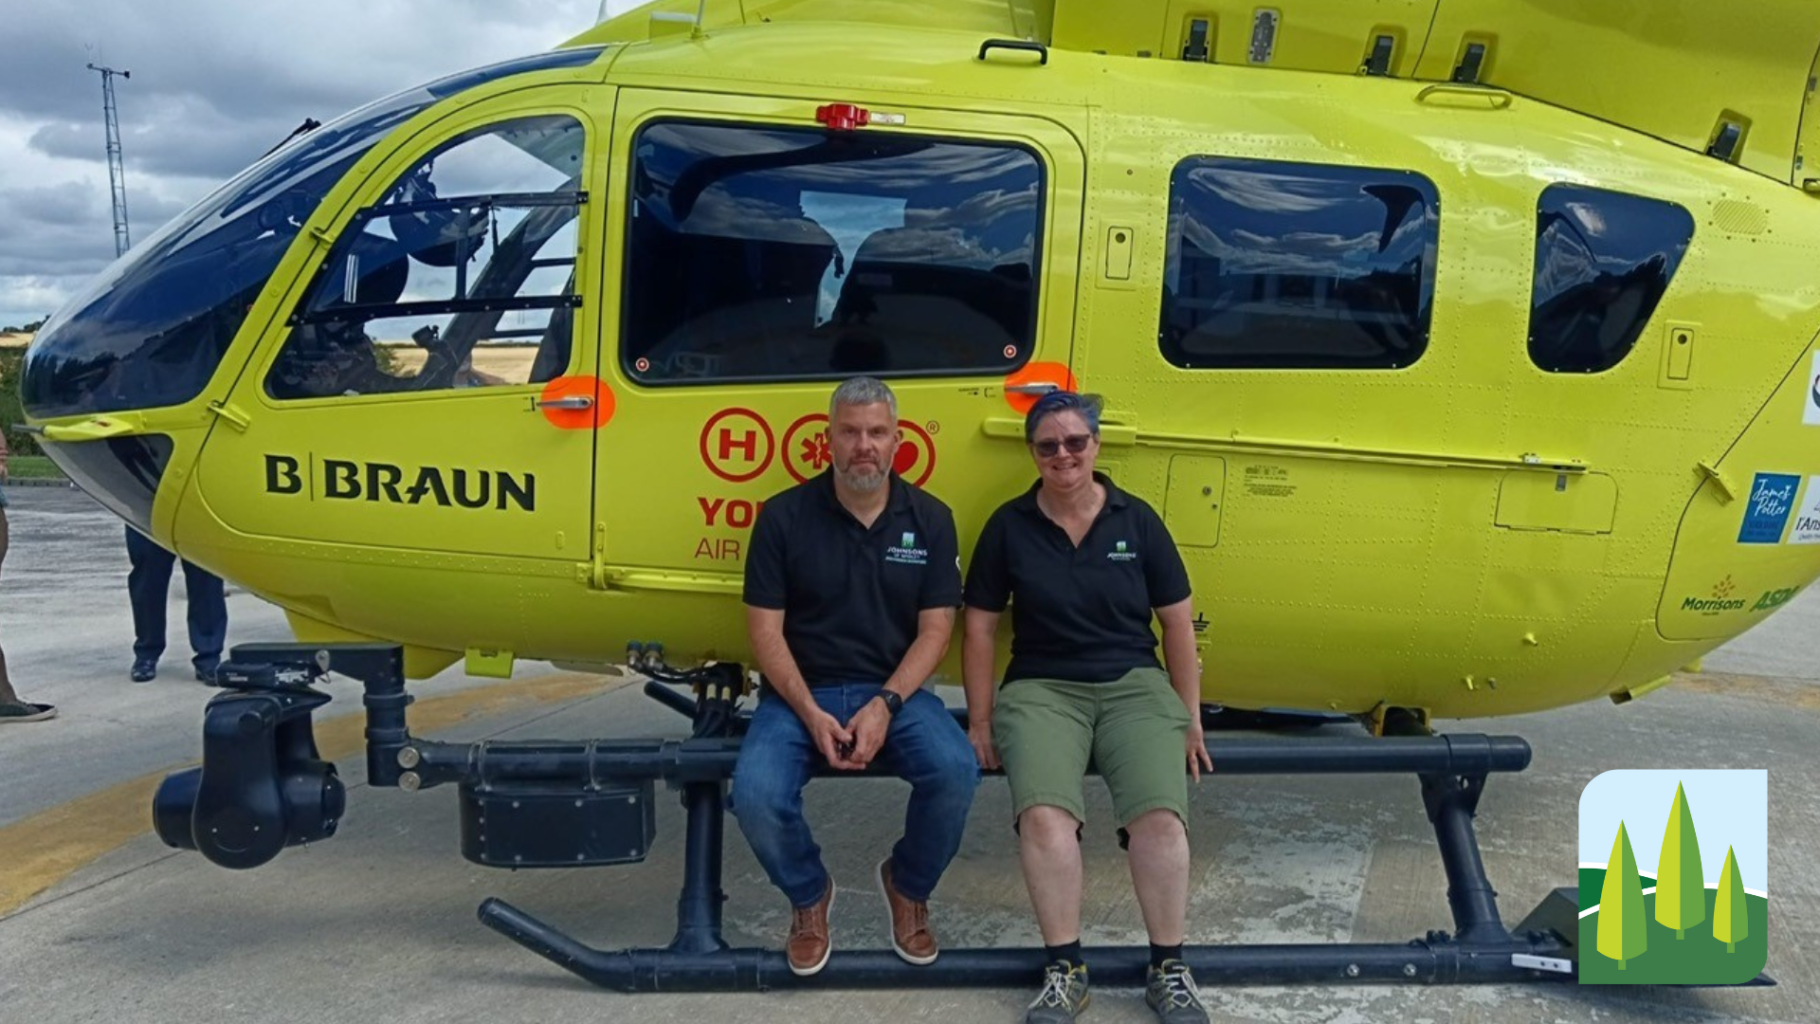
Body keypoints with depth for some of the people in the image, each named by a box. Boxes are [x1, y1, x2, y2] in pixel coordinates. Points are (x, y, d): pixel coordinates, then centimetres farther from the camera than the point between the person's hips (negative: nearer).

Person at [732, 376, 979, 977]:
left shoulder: (929, 520, 2)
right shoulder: (784, 517, -2)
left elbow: (934, 630, -1)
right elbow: (765, 631, -3)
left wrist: (884, 706, -16)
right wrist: (810, 714, -16)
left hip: (894, 691, 1)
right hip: (801, 692, 0)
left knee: (955, 771, -28)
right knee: (755, 794, -28)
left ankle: (908, 887, 5)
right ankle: (809, 894, 8)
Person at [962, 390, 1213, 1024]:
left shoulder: (1137, 521, 5)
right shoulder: (1009, 527, 4)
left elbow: (1177, 623, 9)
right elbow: (979, 627, 7)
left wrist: (1191, 721, 7)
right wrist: (980, 722, 1)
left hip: (1135, 685, 1)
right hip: (1042, 690, 0)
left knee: (1161, 815, -24)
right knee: (1044, 815, -28)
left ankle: (1168, 969, -5)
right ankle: (1064, 971, -12)